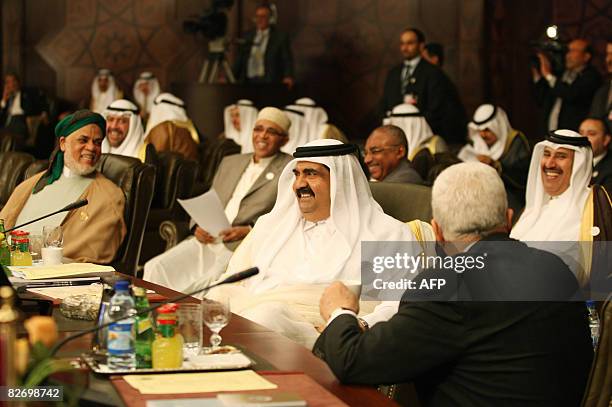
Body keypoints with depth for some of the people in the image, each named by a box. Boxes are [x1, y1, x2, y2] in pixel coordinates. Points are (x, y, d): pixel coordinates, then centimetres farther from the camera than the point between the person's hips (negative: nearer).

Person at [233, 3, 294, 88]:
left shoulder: (281, 37, 2)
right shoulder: (247, 36, 15)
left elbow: (287, 60, -3)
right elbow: (240, 59, 18)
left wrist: (288, 77, -20)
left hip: (269, 82, -4)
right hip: (248, 81, 4)